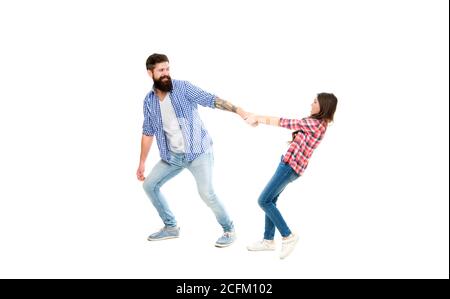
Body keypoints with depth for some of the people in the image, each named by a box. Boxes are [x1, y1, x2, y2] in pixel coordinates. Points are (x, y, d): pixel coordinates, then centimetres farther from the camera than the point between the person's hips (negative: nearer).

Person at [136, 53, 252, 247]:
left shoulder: (182, 88, -9)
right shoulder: (149, 101, 5)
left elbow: (210, 100, -17)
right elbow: (148, 133, 13)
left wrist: (237, 110, -30)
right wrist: (142, 163, 14)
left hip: (198, 151, -6)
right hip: (172, 156, 6)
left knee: (206, 193, -18)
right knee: (149, 185, 7)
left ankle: (229, 230, 4)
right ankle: (171, 227, 23)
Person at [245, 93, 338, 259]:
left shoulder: (315, 124, -18)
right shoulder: (317, 123, 12)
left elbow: (285, 122, -15)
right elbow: (293, 125, 15)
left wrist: (258, 118, -6)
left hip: (291, 166, -10)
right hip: (288, 163, 10)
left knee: (264, 201, -8)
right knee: (270, 201, 11)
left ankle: (288, 236, 0)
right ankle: (268, 240, 19)